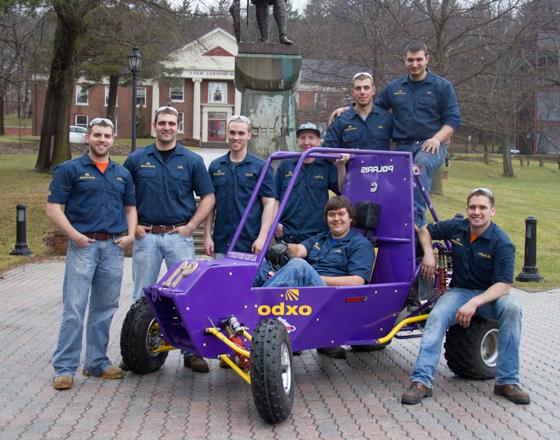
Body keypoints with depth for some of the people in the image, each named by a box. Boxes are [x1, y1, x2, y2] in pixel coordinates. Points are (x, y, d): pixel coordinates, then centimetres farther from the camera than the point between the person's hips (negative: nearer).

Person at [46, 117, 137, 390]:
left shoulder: (123, 174, 15)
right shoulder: (70, 170, 1)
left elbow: (130, 207, 21)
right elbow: (53, 208, -4)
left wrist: (130, 234, 3)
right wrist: (74, 234, -14)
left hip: (114, 247, 5)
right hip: (83, 246, -5)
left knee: (105, 308, 10)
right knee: (74, 308, -7)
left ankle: (97, 362, 20)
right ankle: (64, 368, -3)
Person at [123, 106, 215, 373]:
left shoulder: (192, 160, 4)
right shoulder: (136, 160, 5)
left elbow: (208, 197, 5)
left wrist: (191, 226, -5)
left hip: (179, 235, -1)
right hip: (146, 235, 1)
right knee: (142, 296, 7)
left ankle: (191, 351, 6)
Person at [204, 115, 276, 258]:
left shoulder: (260, 167, 0)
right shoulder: (215, 166, 10)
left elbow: (269, 203, -3)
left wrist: (262, 237, -13)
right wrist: (207, 236, 5)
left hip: (250, 245, -3)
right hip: (221, 245, 3)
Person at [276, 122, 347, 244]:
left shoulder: (327, 167, 8)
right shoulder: (285, 165, 10)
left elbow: (342, 190, -3)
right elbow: (275, 197, 14)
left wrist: (341, 166, -13)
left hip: (317, 234, -1)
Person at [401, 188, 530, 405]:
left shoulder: (501, 242, -14)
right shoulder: (456, 227, -1)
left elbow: (504, 284, -21)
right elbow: (425, 231, 17)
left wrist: (474, 303, -33)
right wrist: (428, 254, -4)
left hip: (489, 295, -2)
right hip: (459, 290, 2)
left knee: (511, 309, -34)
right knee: (436, 317, -29)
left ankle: (507, 382, -27)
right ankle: (421, 381, -34)